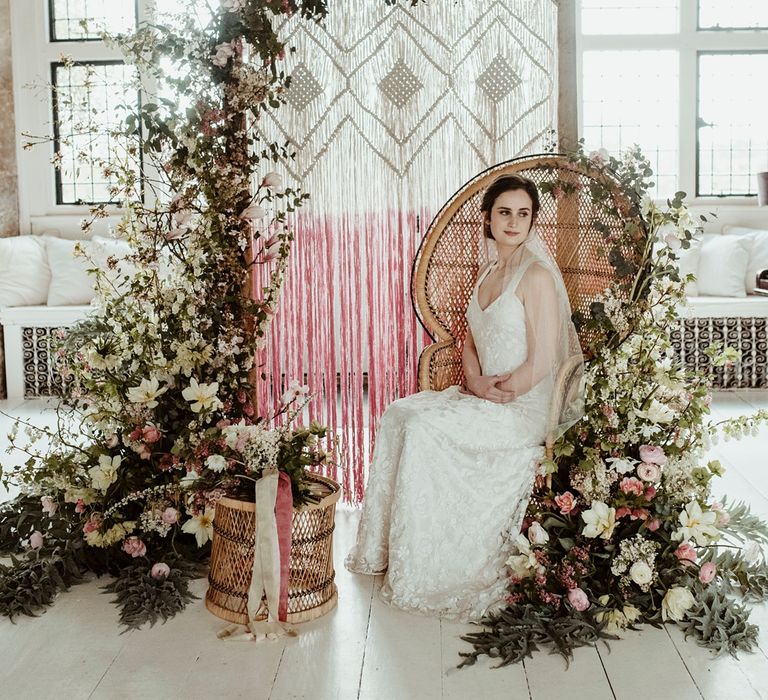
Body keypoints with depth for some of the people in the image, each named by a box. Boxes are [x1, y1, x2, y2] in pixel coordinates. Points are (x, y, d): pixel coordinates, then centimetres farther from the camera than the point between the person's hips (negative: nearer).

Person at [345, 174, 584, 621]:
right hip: (482, 398, 8)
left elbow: (541, 363, -17)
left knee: (426, 427, -23)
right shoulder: (489, 274, 14)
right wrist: (477, 383, -2)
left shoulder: (538, 275, -12)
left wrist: (495, 395, -9)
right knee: (399, 413, -9)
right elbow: (471, 342, 19)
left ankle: (423, 572, -12)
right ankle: (389, 548, -3)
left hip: (525, 407, -8)